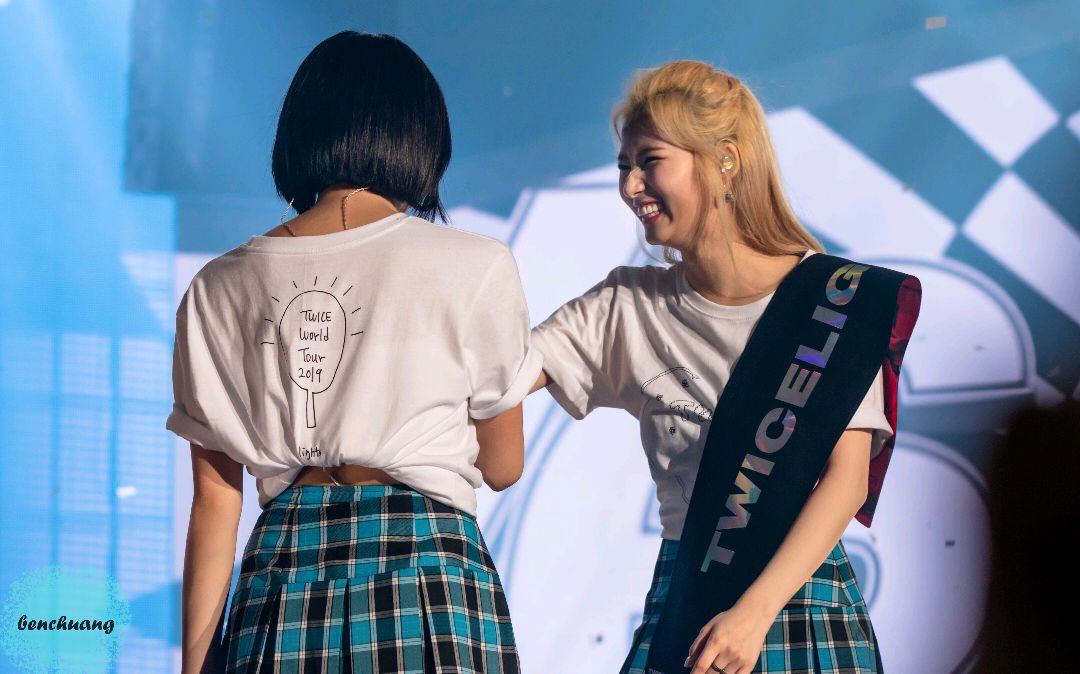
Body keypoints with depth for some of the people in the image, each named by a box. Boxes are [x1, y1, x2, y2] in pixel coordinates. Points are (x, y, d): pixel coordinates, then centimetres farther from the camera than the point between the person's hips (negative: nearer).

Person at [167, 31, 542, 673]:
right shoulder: (475, 266, 0)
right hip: (428, 566, -3)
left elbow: (214, 498, 7)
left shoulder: (218, 289, 7)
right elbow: (502, 467, 10)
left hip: (279, 577, 3)